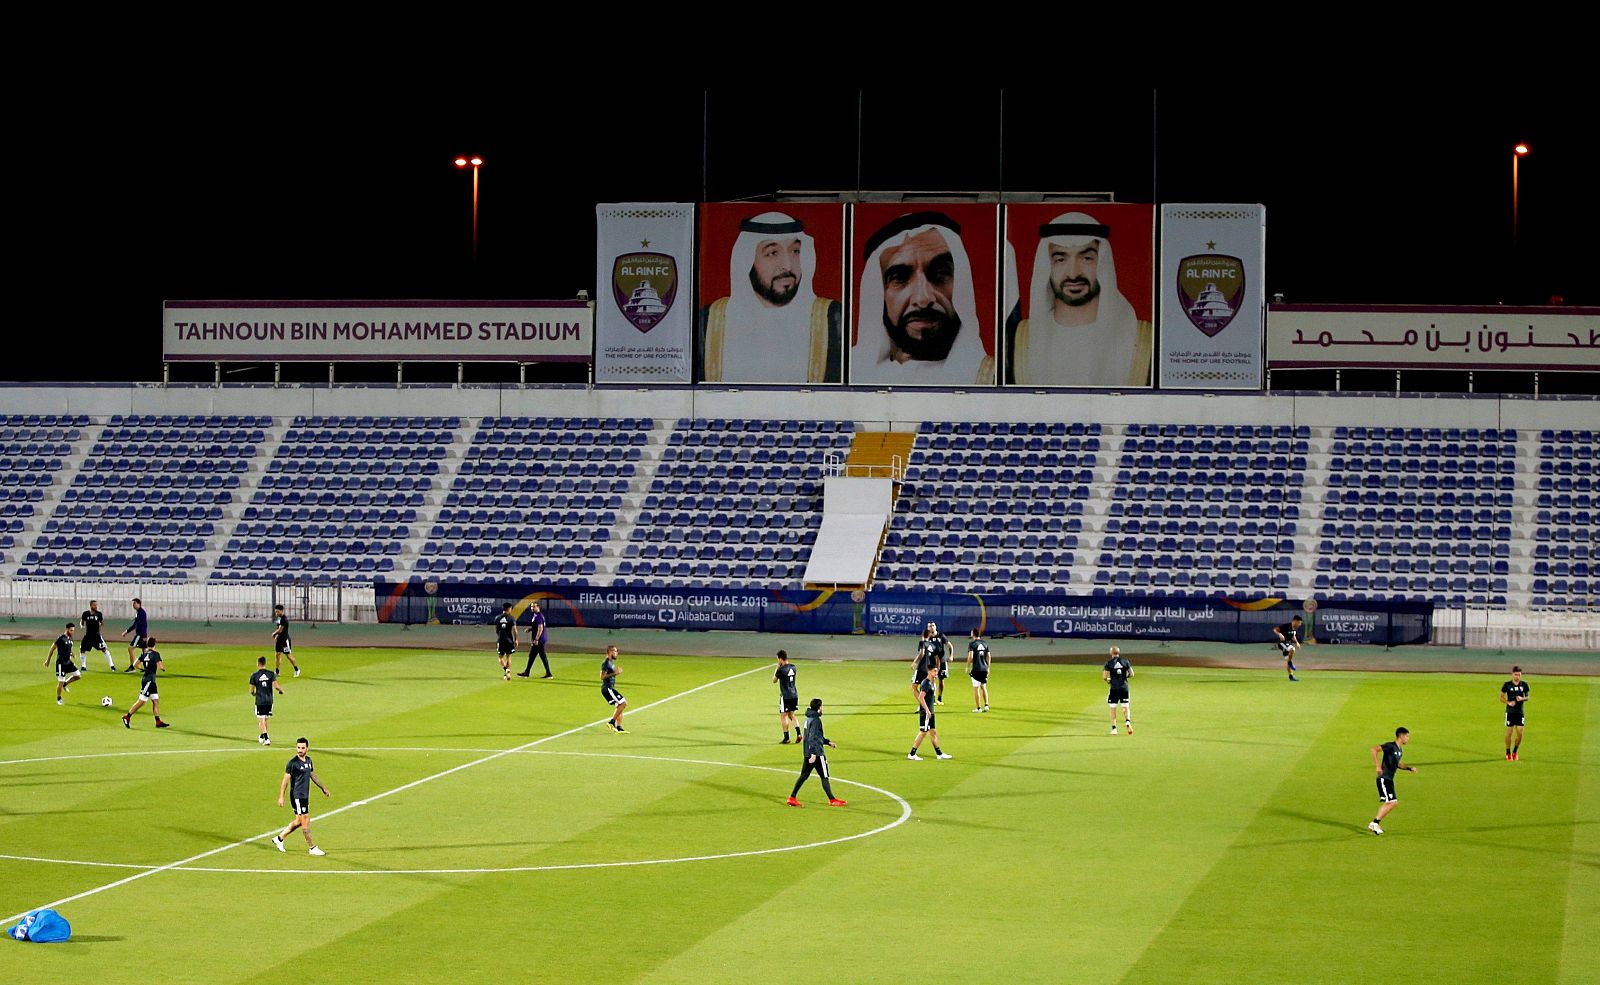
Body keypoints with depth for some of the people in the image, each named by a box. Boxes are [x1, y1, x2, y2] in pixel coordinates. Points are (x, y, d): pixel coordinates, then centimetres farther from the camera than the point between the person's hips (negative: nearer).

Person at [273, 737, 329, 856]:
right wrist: (281, 797, -14)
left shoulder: (308, 760, 9)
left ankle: (279, 838, 29)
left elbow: (313, 775, 23)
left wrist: (323, 788, 27)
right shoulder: (293, 763, -13)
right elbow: (285, 780, -11)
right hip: (297, 796, -8)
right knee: (305, 821, -4)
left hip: (305, 796, 8)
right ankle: (313, 848, 3)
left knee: (299, 821, 15)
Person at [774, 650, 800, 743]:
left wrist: (777, 668, 5)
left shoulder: (781, 670, -15)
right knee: (791, 715, 16)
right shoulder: (793, 667, 4)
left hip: (786, 696, -7)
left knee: (783, 716, 3)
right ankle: (798, 733, 1)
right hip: (794, 695, 7)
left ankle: (786, 738, 3)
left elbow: (774, 680, -1)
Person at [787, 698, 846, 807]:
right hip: (817, 753, -9)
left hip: (808, 753, 9)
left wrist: (827, 742, 29)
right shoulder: (816, 720, -16)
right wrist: (813, 753, -26)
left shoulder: (809, 718, 13)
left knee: (804, 775, 11)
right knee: (824, 776, 1)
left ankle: (792, 798, 8)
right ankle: (832, 800, 8)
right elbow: (813, 738, -23)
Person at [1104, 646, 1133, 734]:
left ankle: (1114, 728, 5)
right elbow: (1131, 674, 4)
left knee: (1113, 708, 8)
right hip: (1124, 687, 2)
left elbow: (1104, 677, -9)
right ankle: (1128, 722, -17)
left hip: (1114, 688, -2)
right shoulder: (1125, 661, 3)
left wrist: (1108, 680, 12)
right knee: (1126, 707, 9)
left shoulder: (1109, 663, -5)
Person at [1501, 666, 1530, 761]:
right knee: (1509, 732, -1)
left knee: (1520, 733, -3)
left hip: (1520, 712, 2)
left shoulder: (1524, 684, 3)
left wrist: (1522, 698, -11)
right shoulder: (1507, 685, -2)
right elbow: (1501, 697, 3)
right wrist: (1508, 703, -13)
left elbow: (1527, 697, 11)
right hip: (1510, 711, -2)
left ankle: (1515, 752, 16)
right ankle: (1508, 753, 12)